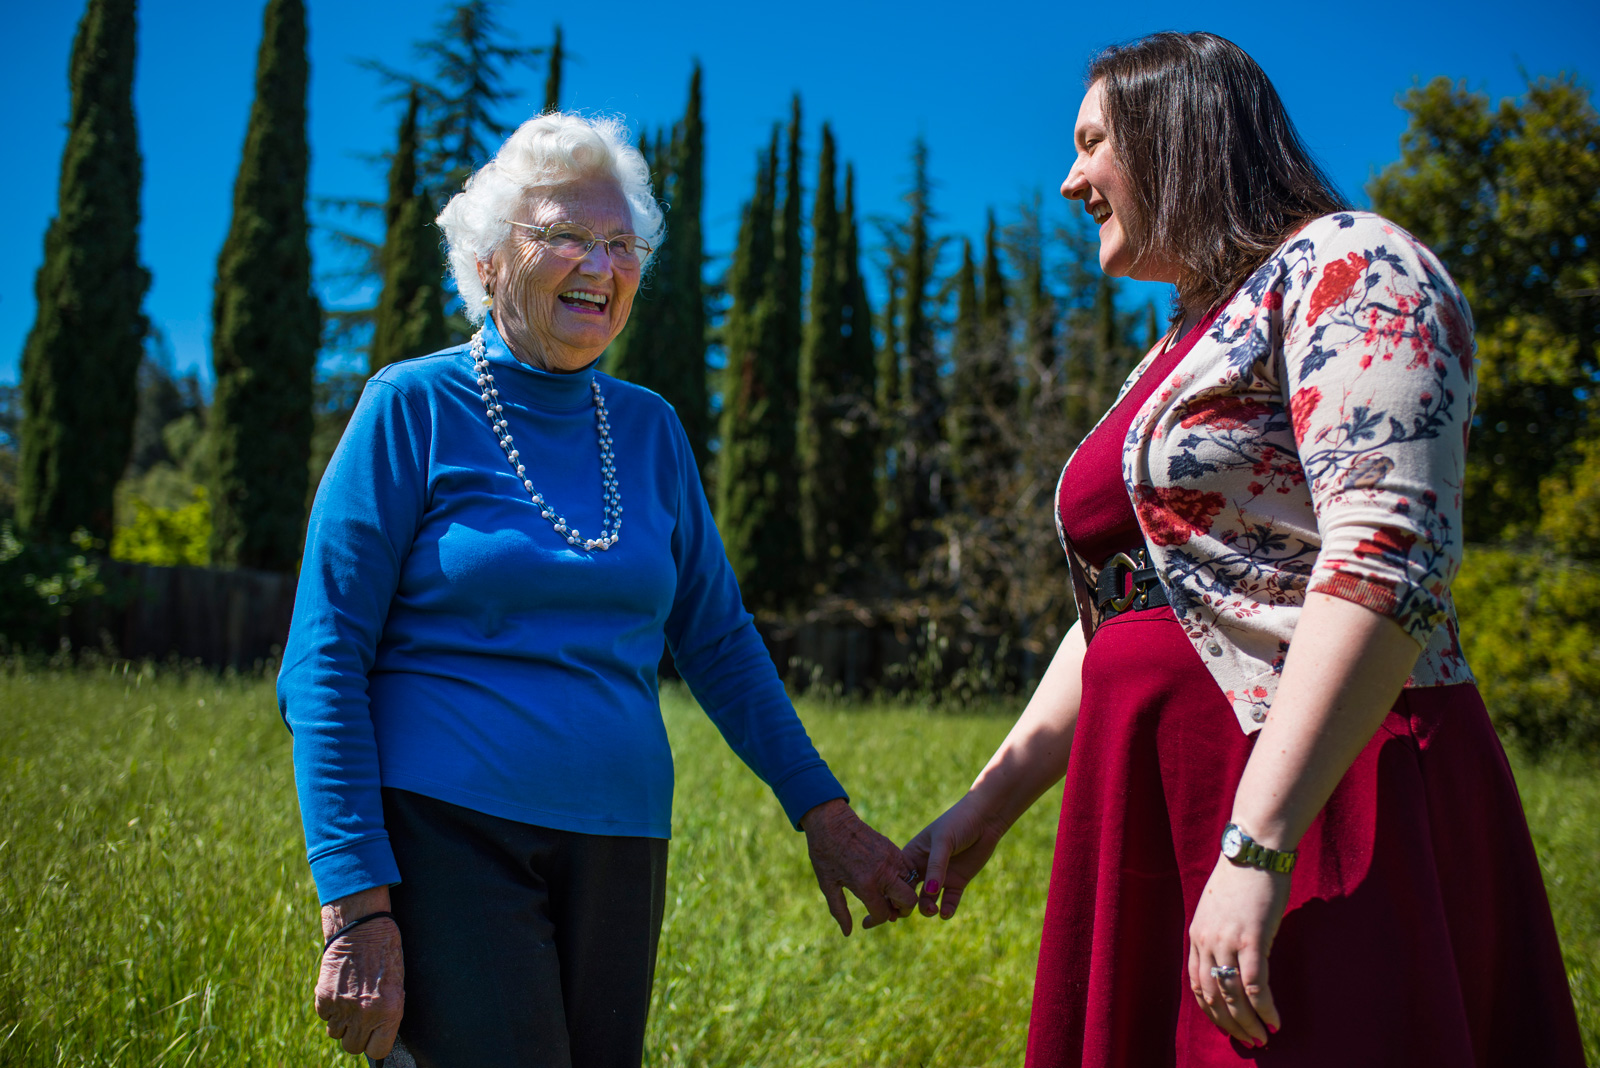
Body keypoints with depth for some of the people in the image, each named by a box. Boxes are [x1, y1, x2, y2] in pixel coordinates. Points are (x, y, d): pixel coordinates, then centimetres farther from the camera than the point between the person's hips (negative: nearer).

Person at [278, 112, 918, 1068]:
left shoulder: (649, 430, 10)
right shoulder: (415, 408, -3)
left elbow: (718, 639, 17)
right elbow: (324, 666, -6)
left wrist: (823, 810, 8)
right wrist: (356, 906, -13)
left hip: (617, 852, 5)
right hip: (450, 835, -4)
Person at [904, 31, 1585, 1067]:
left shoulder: (1349, 269, -7)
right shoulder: (1173, 361, 20)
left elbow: (1388, 560, -21)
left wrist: (1256, 847, -26)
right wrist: (988, 805, 15)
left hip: (1325, 813, -8)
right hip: (1164, 824, 8)